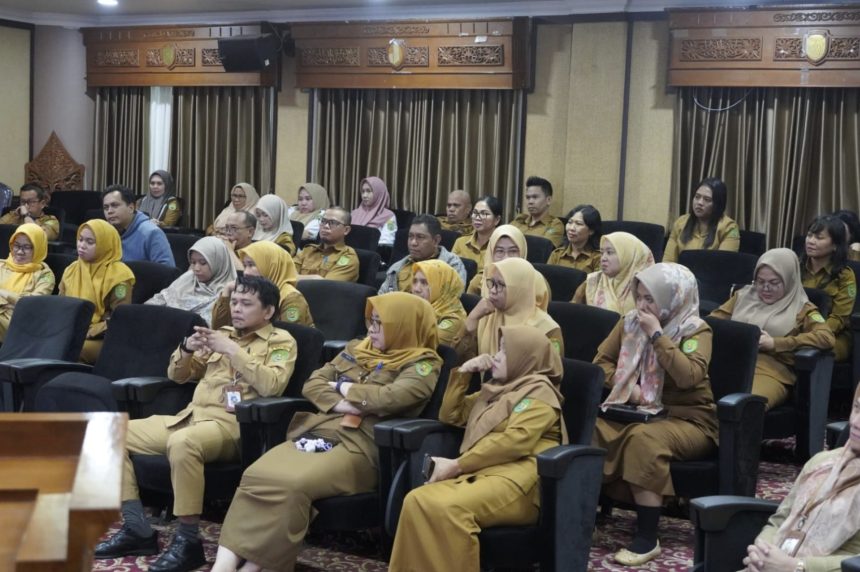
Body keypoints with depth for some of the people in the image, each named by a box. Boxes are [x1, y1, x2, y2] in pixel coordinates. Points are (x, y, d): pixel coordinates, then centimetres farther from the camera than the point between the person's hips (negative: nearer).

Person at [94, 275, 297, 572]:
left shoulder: (281, 341, 4)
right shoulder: (221, 333, 23)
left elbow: (271, 385, -15)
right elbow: (177, 375, 23)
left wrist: (233, 351, -15)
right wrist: (187, 349, 2)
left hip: (233, 425, -8)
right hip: (190, 416, 8)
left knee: (182, 443, -39)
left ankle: (188, 541, -28)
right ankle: (138, 529, -5)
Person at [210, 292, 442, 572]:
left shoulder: (422, 364, 5)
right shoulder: (356, 349, 25)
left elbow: (389, 398, -14)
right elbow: (313, 383, 17)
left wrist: (343, 387, 3)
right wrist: (341, 404, -3)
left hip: (358, 446, -6)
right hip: (314, 432, 6)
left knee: (293, 485, -33)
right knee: (255, 475, -23)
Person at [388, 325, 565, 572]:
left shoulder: (539, 392, 4)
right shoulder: (495, 390, 30)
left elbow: (515, 441, -13)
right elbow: (450, 415, 38)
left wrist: (456, 465, -14)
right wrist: (462, 373, 22)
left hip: (517, 480, -7)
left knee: (445, 508, -36)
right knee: (416, 501, -24)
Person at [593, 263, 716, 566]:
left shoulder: (696, 329, -9)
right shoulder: (630, 321, 6)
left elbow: (689, 376, -26)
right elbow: (602, 360, 12)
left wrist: (656, 334, -23)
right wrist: (627, 386, -5)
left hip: (687, 419, -5)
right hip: (639, 411, 5)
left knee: (643, 437, -37)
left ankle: (647, 538, -30)